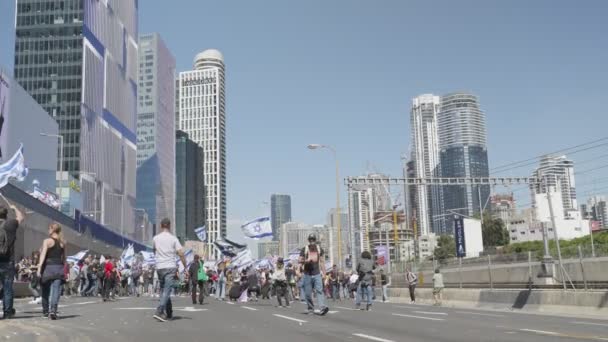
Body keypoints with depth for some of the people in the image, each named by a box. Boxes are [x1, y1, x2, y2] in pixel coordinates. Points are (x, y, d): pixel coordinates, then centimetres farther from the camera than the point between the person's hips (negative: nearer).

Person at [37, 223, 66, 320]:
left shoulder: (47, 241, -5)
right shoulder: (63, 242, 10)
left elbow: (43, 255, -13)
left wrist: (39, 268, -16)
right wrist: (64, 269, 23)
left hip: (48, 267, -3)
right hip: (59, 267, 3)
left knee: (46, 290, 13)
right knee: (56, 290, -4)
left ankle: (45, 311, 25)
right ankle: (53, 310, -23)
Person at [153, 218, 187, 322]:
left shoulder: (156, 238, 5)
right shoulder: (173, 238, -3)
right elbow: (181, 253, -8)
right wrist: (185, 266, -1)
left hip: (159, 267, 3)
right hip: (170, 267, -3)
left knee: (163, 290, 15)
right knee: (167, 291, -7)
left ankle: (169, 313, 20)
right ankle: (159, 311, -22)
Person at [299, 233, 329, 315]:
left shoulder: (319, 249, 8)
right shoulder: (304, 249, 2)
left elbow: (322, 261, 11)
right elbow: (300, 261, 2)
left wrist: (323, 272, 4)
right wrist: (306, 261, -18)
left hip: (317, 273, 0)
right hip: (307, 274, 0)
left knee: (319, 290, -13)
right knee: (308, 293, 2)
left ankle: (322, 308, -24)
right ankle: (310, 309, 15)